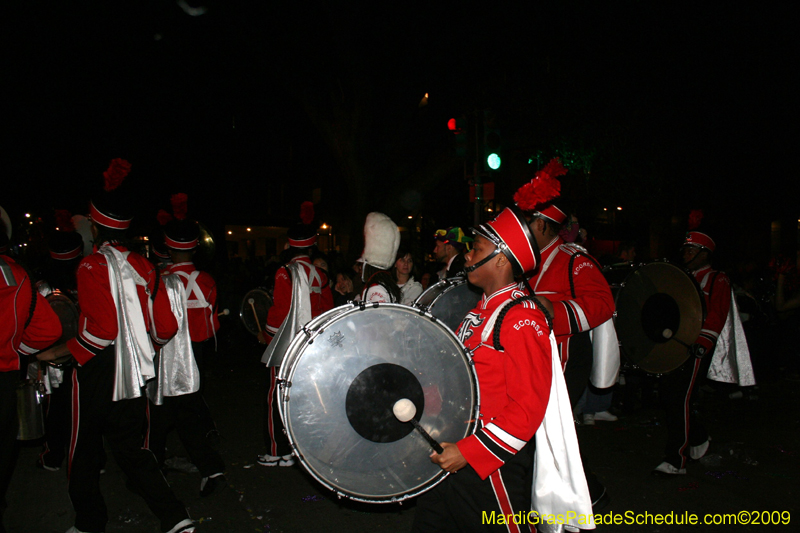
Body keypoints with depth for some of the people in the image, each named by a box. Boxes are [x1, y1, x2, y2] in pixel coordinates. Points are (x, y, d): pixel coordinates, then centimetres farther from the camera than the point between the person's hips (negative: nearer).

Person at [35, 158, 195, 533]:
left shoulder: (92, 267, -14)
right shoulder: (143, 267, 3)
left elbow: (98, 332, -20)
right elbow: (166, 327, 3)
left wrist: (55, 353, -6)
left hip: (96, 375, -5)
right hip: (133, 376, 5)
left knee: (84, 451, 15)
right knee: (130, 447, 15)